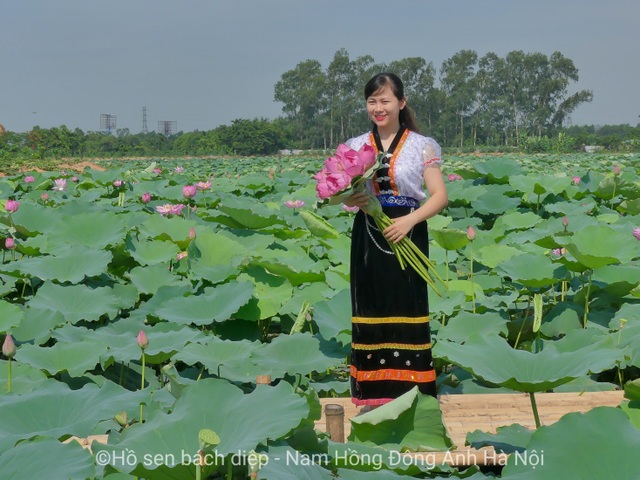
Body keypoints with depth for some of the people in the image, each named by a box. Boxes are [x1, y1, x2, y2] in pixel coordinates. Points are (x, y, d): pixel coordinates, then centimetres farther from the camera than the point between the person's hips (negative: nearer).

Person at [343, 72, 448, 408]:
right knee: (371, 310, 4)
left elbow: (439, 196, -4)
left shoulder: (421, 146, 0)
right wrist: (350, 200, -14)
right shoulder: (355, 146, 8)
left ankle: (411, 393, 7)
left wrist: (410, 220, -20)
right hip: (368, 238, 2)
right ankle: (375, 393, 13)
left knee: (408, 310, -1)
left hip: (407, 237, -2)